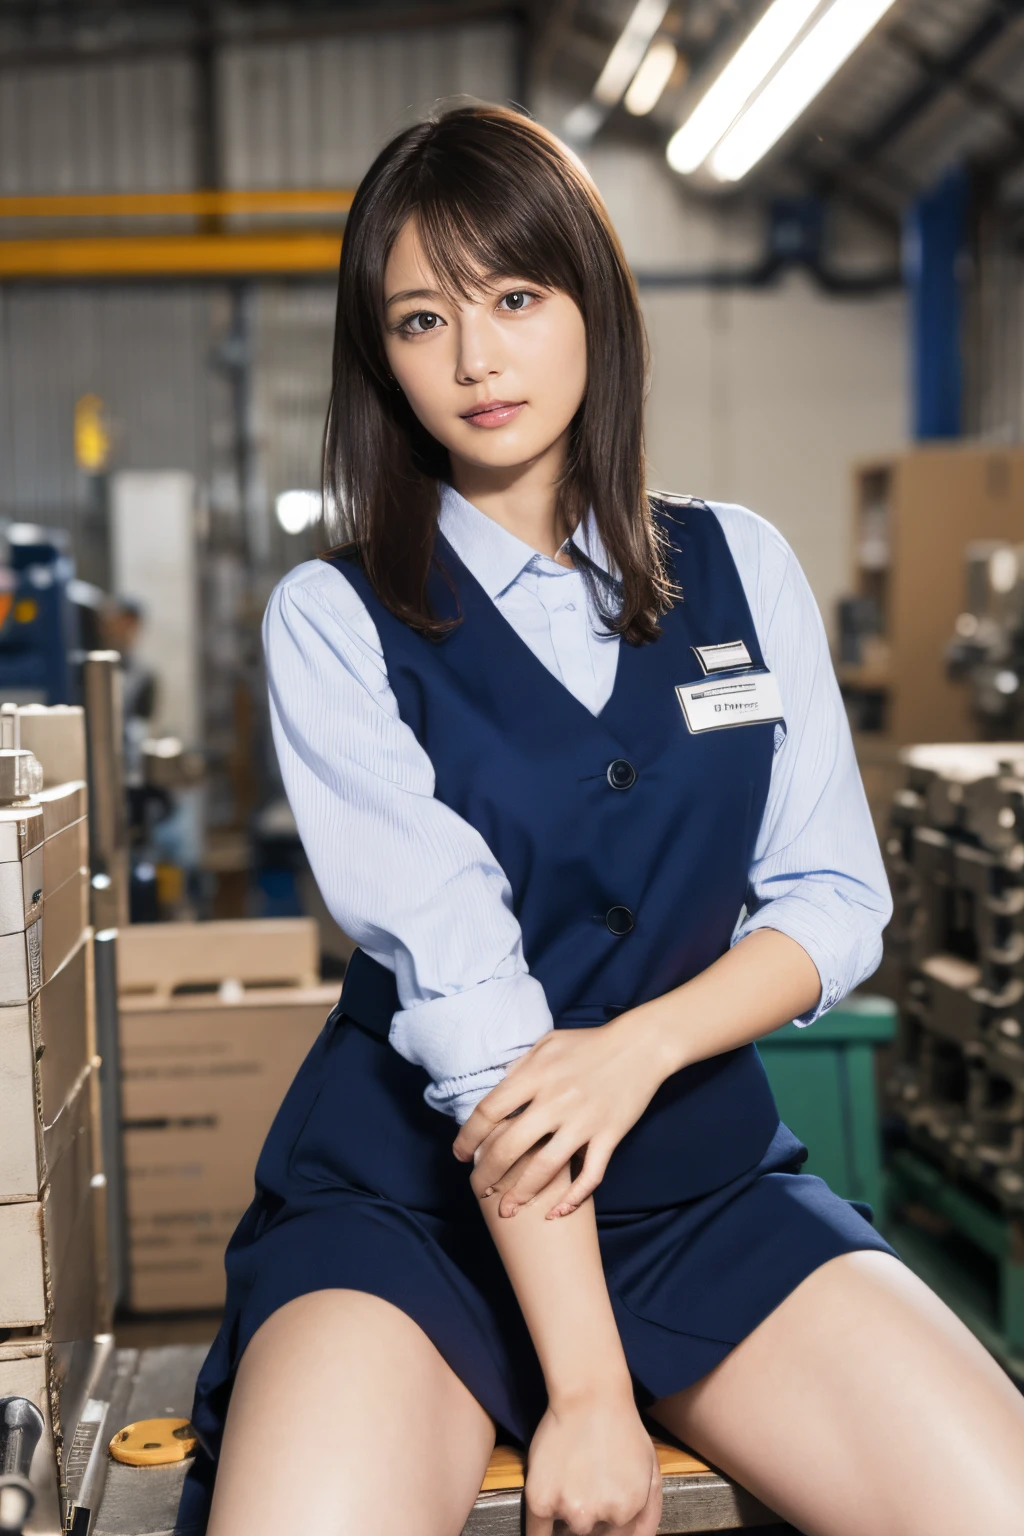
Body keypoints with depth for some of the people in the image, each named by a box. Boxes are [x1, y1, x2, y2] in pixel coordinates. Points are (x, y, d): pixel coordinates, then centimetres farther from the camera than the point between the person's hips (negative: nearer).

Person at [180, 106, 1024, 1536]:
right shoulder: (334, 622, -5)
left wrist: (643, 1046, -16)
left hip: (701, 1164, 3)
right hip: (410, 1190, -2)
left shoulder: (742, 567, 7)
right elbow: (461, 991, -15)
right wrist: (586, 1395, -18)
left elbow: (837, 902, 4)